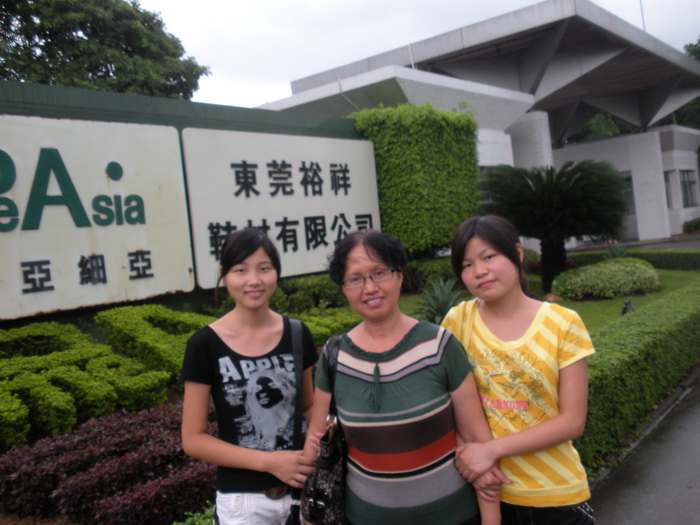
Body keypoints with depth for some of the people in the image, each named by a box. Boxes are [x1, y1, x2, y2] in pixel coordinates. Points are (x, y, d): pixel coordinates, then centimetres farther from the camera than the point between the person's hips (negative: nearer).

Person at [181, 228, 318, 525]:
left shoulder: (297, 335, -2)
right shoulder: (205, 345, -11)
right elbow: (193, 439, -8)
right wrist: (268, 460, -17)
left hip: (302, 489, 3)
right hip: (243, 501, -3)